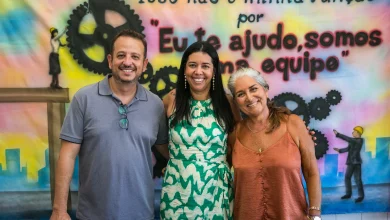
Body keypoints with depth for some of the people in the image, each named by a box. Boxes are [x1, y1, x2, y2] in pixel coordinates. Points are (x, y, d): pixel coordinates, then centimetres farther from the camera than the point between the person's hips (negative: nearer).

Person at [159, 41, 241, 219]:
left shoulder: (227, 103, -3)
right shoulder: (172, 100, -3)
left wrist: (221, 158, -2)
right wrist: (176, 156, 5)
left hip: (216, 193, 0)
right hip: (178, 193, 0)